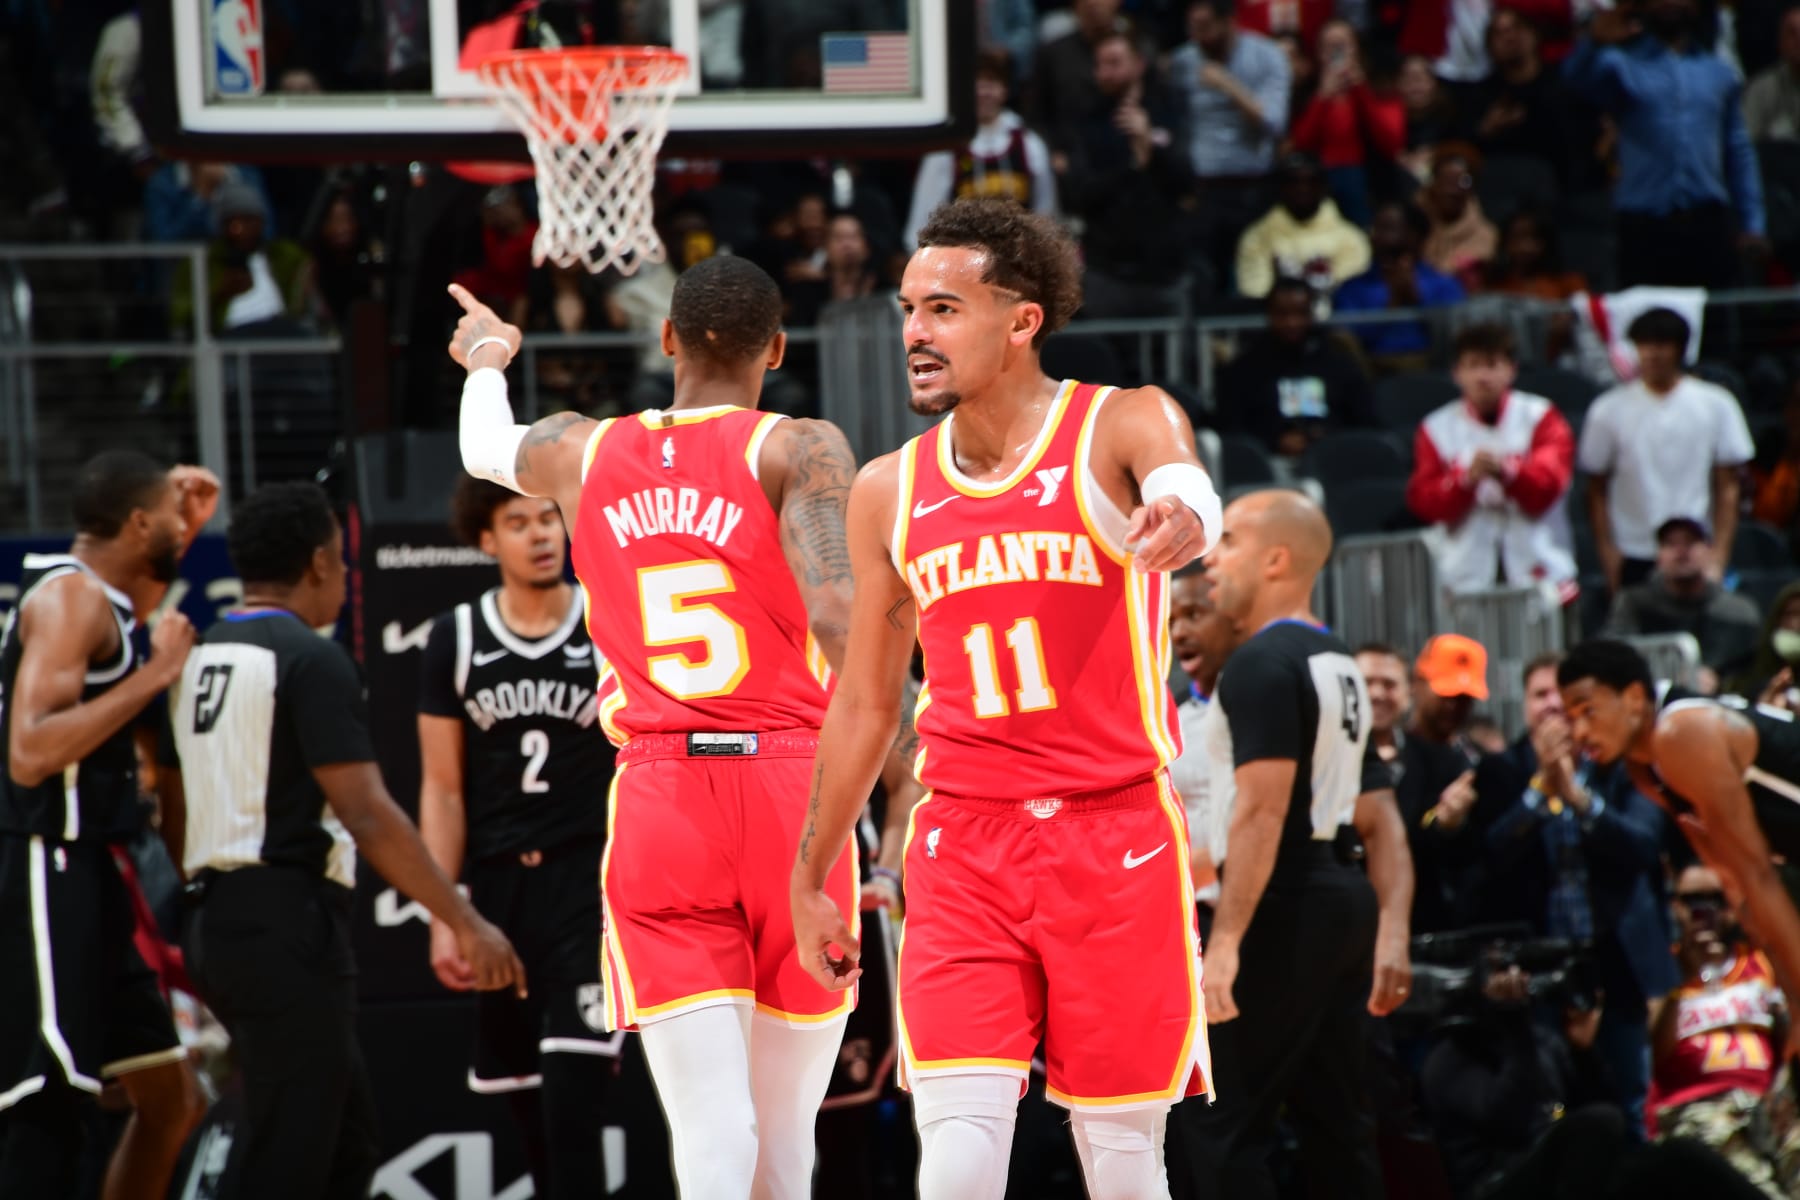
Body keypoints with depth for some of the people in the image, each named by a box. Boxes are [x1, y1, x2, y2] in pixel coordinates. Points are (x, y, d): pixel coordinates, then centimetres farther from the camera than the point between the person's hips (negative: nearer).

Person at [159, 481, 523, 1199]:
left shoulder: (197, 660, 13)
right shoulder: (311, 661, -12)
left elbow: (173, 815, 18)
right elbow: (367, 816, -18)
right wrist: (465, 922, -15)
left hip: (214, 923, 9)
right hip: (288, 924, -9)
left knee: (348, 1140, 17)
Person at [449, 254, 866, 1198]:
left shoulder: (582, 453, 12)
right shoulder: (799, 450, -1)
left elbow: (484, 448, 36)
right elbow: (837, 610, -17)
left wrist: (485, 361, 58)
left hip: (656, 801, 1)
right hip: (788, 794, -1)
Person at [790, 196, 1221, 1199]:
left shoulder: (1122, 427, -4)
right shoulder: (890, 492, 9)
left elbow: (1187, 493, -29)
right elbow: (866, 702, 17)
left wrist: (1181, 521, -54)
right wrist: (812, 878, 20)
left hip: (1115, 841, -3)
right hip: (963, 851, 3)